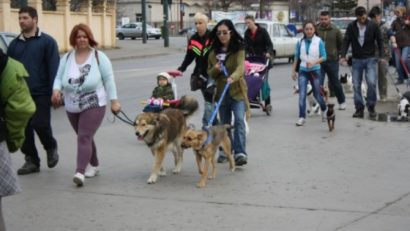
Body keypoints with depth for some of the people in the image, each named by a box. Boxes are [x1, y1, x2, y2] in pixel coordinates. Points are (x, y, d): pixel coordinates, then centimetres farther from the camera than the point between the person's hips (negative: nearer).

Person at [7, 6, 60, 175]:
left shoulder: (47, 41, -2)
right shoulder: (15, 44, 13)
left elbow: (54, 68, -6)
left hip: (40, 94, -5)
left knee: (40, 125, -10)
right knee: (24, 129, 4)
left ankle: (51, 147, 19)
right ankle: (31, 160, 16)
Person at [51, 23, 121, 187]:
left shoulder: (99, 57, -4)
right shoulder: (67, 58, 7)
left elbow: (108, 79, -3)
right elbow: (59, 78, 5)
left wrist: (114, 100, -7)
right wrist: (56, 89, -17)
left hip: (93, 106, -5)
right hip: (72, 107, 5)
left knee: (84, 138, -16)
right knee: (85, 138, 17)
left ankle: (80, 172, -24)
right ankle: (94, 165, 35)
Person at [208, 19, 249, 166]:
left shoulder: (239, 49, -7)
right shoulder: (214, 52, 8)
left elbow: (241, 67, -24)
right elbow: (210, 74, 14)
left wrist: (233, 77, -45)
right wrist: (215, 69, -9)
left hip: (237, 91, -5)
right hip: (221, 92, 5)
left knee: (239, 120, -18)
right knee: (224, 124, 13)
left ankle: (240, 153, -22)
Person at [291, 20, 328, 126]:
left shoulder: (319, 41, -5)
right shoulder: (300, 42, 2)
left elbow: (324, 57, -5)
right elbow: (296, 57, 10)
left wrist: (313, 62, -20)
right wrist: (293, 71, 10)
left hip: (315, 71, -2)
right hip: (303, 71, 2)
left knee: (317, 94, 8)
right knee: (302, 95, -9)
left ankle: (324, 109, 38)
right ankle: (302, 117, -6)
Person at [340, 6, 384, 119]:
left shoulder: (373, 26, -4)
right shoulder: (351, 26, -1)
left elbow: (380, 41, 1)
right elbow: (346, 41, -2)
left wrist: (381, 56, -9)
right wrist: (343, 55, -15)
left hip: (370, 59, -2)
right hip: (356, 59, 2)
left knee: (371, 82, -14)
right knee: (356, 85, 1)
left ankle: (371, 107, 3)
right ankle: (359, 109, 11)